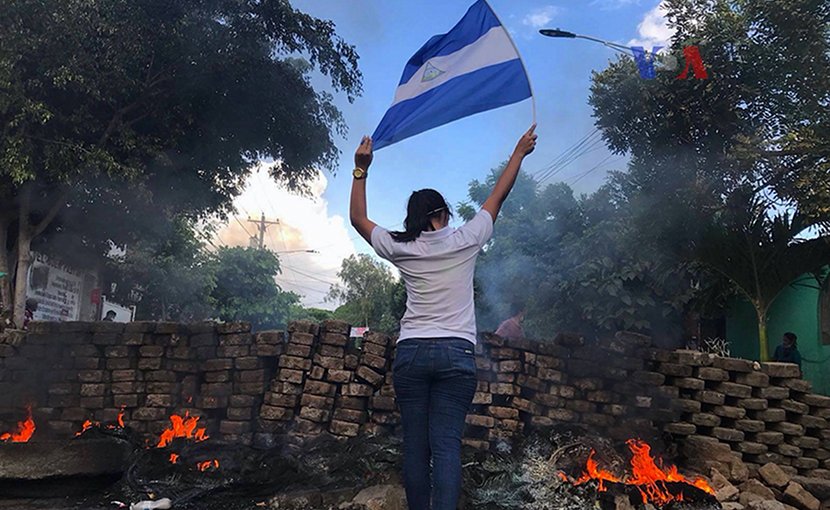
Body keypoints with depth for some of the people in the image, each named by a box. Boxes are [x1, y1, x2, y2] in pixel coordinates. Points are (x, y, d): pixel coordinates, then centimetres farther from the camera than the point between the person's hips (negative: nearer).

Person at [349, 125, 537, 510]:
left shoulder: (401, 249, 4)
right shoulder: (465, 241, 2)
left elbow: (358, 218, 18)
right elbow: (498, 196, 15)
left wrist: (360, 170, 22)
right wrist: (519, 153, 27)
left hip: (410, 352, 1)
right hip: (457, 353, -1)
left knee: (415, 445, 5)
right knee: (447, 446, -6)